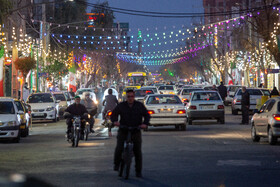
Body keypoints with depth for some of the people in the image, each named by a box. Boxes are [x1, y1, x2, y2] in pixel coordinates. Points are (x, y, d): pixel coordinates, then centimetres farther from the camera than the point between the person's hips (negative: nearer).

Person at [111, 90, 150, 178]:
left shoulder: (139, 105, 5)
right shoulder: (121, 106, 5)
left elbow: (147, 115, 4)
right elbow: (114, 114, 5)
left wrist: (145, 123, -16)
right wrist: (115, 121, -18)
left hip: (136, 132, 1)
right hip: (123, 131, -1)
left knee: (137, 151, -1)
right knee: (119, 148, -17)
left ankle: (138, 171, 10)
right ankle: (116, 163, 11)